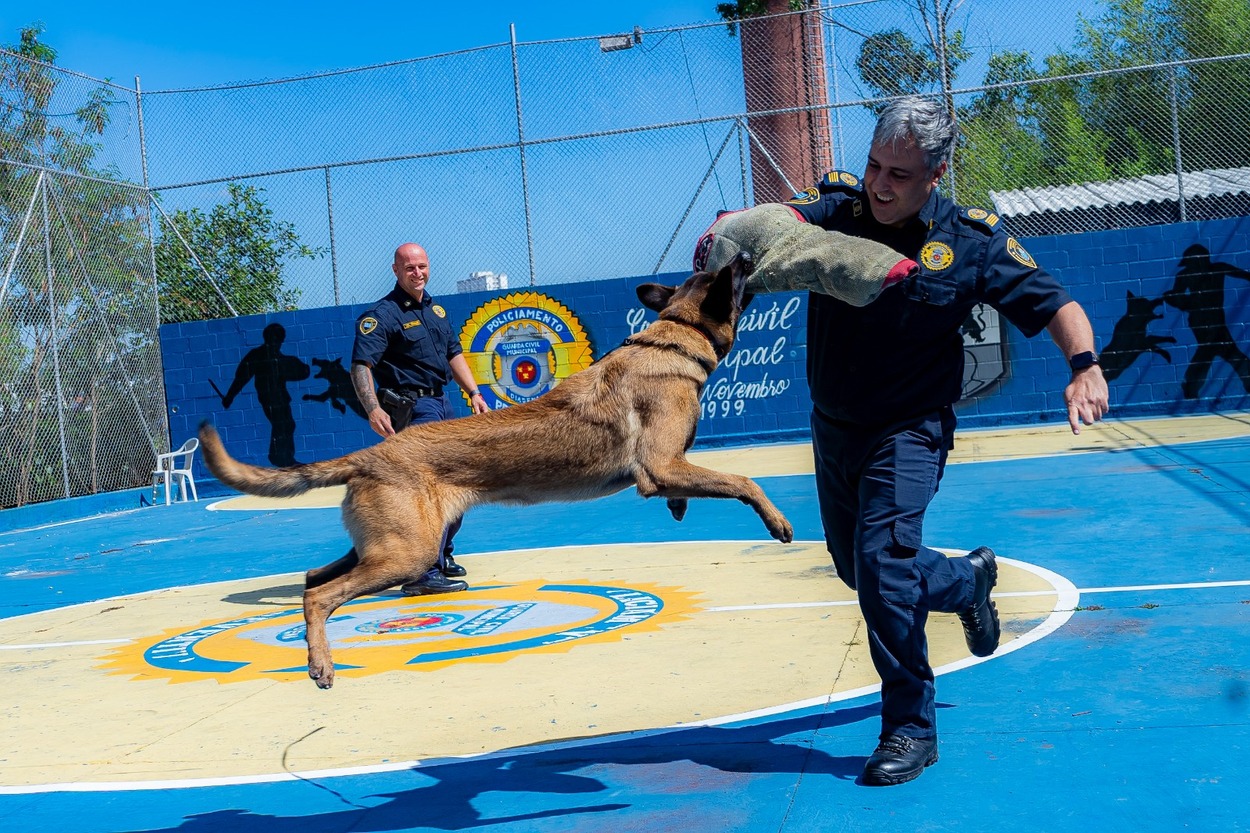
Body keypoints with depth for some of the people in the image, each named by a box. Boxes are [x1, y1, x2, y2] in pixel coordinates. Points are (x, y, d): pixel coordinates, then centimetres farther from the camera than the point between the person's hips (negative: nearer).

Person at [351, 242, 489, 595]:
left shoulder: (436, 309, 13)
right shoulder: (383, 314, -12)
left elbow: (454, 354, 22)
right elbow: (361, 366, -22)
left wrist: (474, 393, 12)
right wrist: (373, 409, -35)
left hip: (442, 402, 9)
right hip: (412, 406, -9)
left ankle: (442, 556, 34)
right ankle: (423, 573, -16)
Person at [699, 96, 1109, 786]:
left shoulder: (971, 243, -12)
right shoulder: (836, 207, -8)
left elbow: (1056, 305, -7)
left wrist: (1085, 367, -26)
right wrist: (728, 231, -45)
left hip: (909, 430, -4)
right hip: (832, 426, 4)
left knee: (882, 563, -19)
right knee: (858, 570, 17)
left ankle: (910, 728, -2)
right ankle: (967, 580, 47)